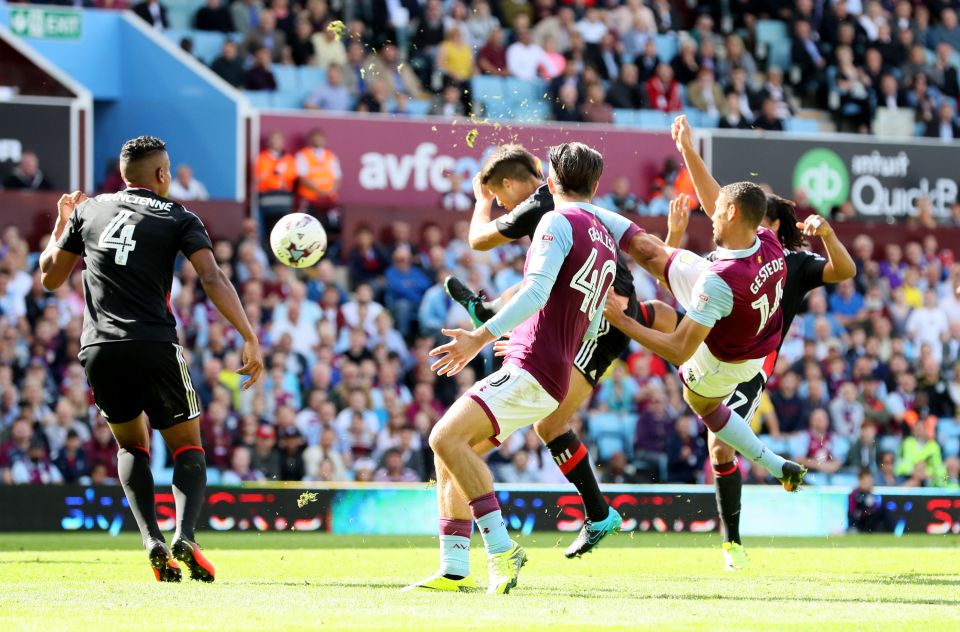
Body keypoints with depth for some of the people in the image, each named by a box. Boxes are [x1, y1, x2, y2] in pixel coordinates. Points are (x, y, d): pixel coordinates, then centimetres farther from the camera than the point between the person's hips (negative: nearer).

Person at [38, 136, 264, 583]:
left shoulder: (88, 211, 16)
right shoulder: (178, 219, 7)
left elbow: (50, 277, 23)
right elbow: (213, 280, -7)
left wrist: (60, 226, 39)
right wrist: (249, 339, -11)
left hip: (98, 350, 3)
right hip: (155, 346, -3)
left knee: (132, 445, 23)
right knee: (187, 447, 12)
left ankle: (152, 541, 1)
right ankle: (185, 536, -16)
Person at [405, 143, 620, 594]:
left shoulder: (558, 222, -5)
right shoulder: (605, 242, 22)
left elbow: (536, 292, -19)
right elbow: (591, 326, 29)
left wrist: (481, 337, -22)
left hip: (531, 371, -10)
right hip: (547, 376, 10)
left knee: (447, 438, -22)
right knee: (448, 450, 10)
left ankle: (501, 548, -25)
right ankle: (454, 571, 4)